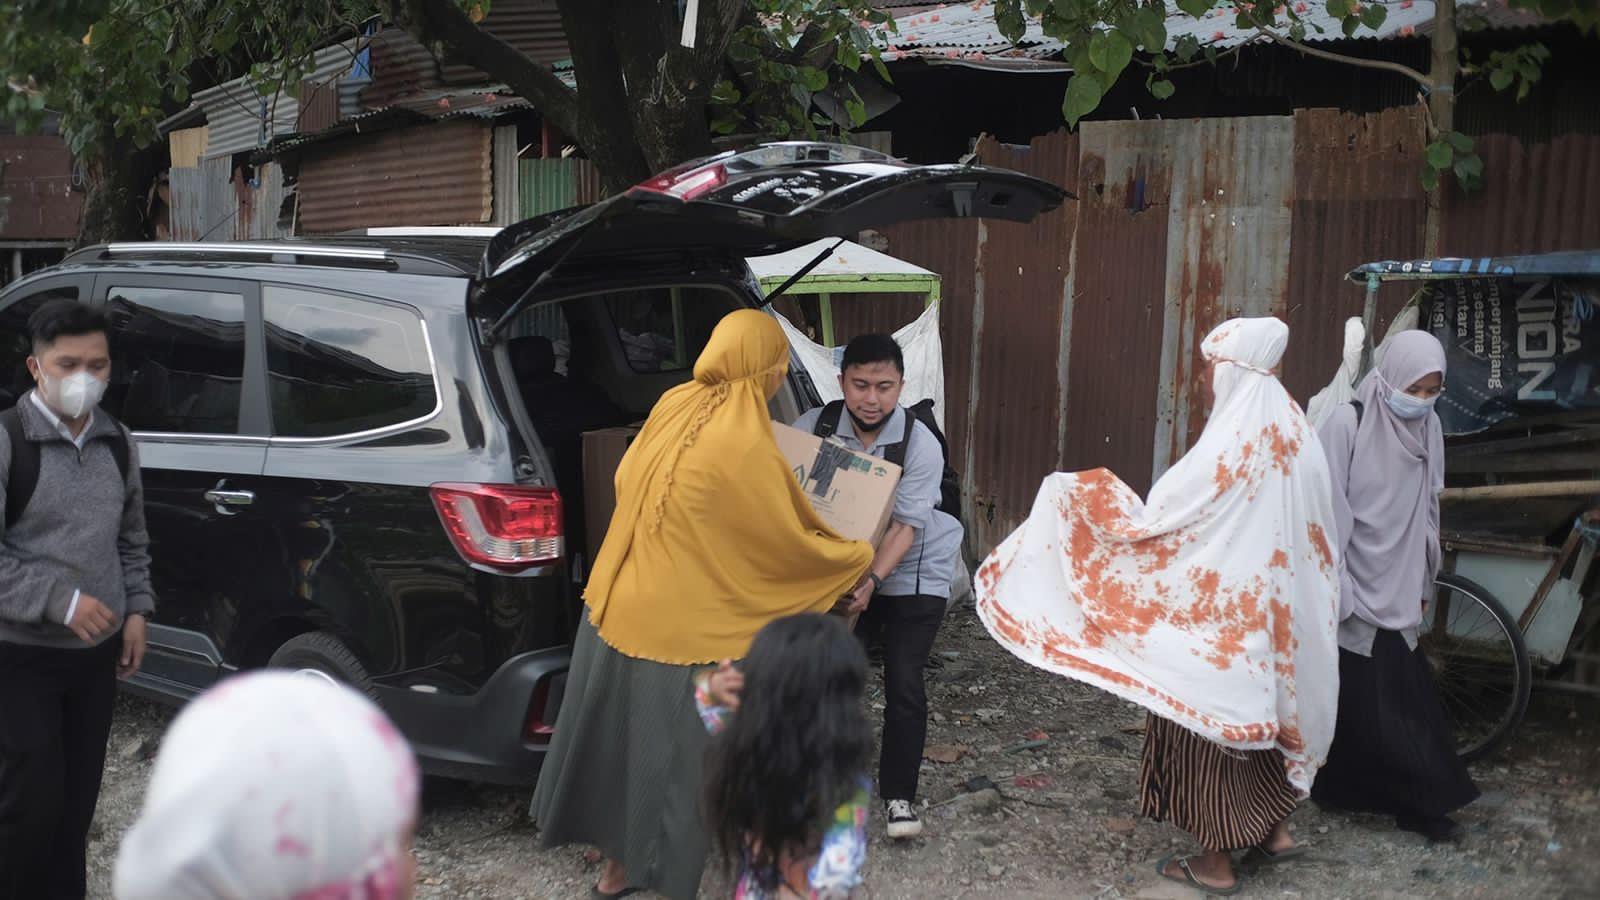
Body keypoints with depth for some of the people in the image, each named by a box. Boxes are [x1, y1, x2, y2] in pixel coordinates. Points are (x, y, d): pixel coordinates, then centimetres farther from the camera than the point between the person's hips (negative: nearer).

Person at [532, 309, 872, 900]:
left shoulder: (674, 404, -1)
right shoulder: (747, 446, -21)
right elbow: (790, 544, -11)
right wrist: (857, 558, 5)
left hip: (622, 603, 8)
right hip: (681, 623, -7)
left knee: (620, 733, 20)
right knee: (667, 747, 10)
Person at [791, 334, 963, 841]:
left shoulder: (921, 445, -22)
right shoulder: (814, 428, -15)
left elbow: (905, 526, -24)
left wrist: (871, 581, -38)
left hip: (912, 575, -3)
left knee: (904, 685, -8)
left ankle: (898, 796, 8)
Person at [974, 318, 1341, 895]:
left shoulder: (1231, 441, -22)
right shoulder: (1292, 427, 3)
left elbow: (1160, 519, -22)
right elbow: (1317, 531, 11)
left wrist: (1083, 497, -14)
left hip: (1225, 613, -8)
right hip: (1277, 609, 8)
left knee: (1213, 716, 4)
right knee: (1261, 708, 22)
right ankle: (1273, 829, 32)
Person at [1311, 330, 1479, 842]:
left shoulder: (1428, 429, 5)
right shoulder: (1348, 424, -13)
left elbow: (1427, 511, 14)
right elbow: (1330, 511, -13)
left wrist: (1423, 583, 18)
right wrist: (1333, 589, -14)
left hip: (1397, 590, 5)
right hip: (1353, 589, -5)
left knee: (1403, 698, 5)